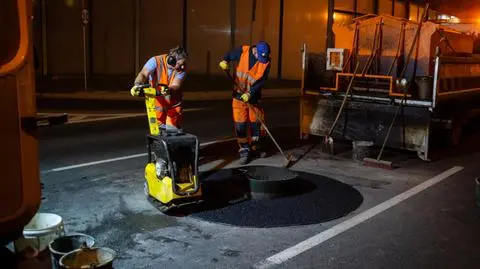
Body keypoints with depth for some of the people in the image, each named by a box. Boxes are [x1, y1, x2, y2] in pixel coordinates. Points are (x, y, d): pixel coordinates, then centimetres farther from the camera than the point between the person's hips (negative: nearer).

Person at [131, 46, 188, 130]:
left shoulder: (181, 69, -15)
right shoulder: (156, 61, -21)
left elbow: (176, 85, -25)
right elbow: (143, 74, -34)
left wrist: (169, 90, -49)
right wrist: (137, 85, -55)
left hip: (173, 104, 1)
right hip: (157, 103, -1)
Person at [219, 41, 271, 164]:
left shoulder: (266, 61, -10)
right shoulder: (242, 51, -11)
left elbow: (262, 81, -12)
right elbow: (229, 55, 7)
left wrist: (250, 93, -22)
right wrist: (224, 61, -15)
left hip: (254, 96, 1)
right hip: (239, 95, -1)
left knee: (256, 123, 8)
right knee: (240, 124, -3)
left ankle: (254, 148, 27)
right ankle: (244, 150, 8)